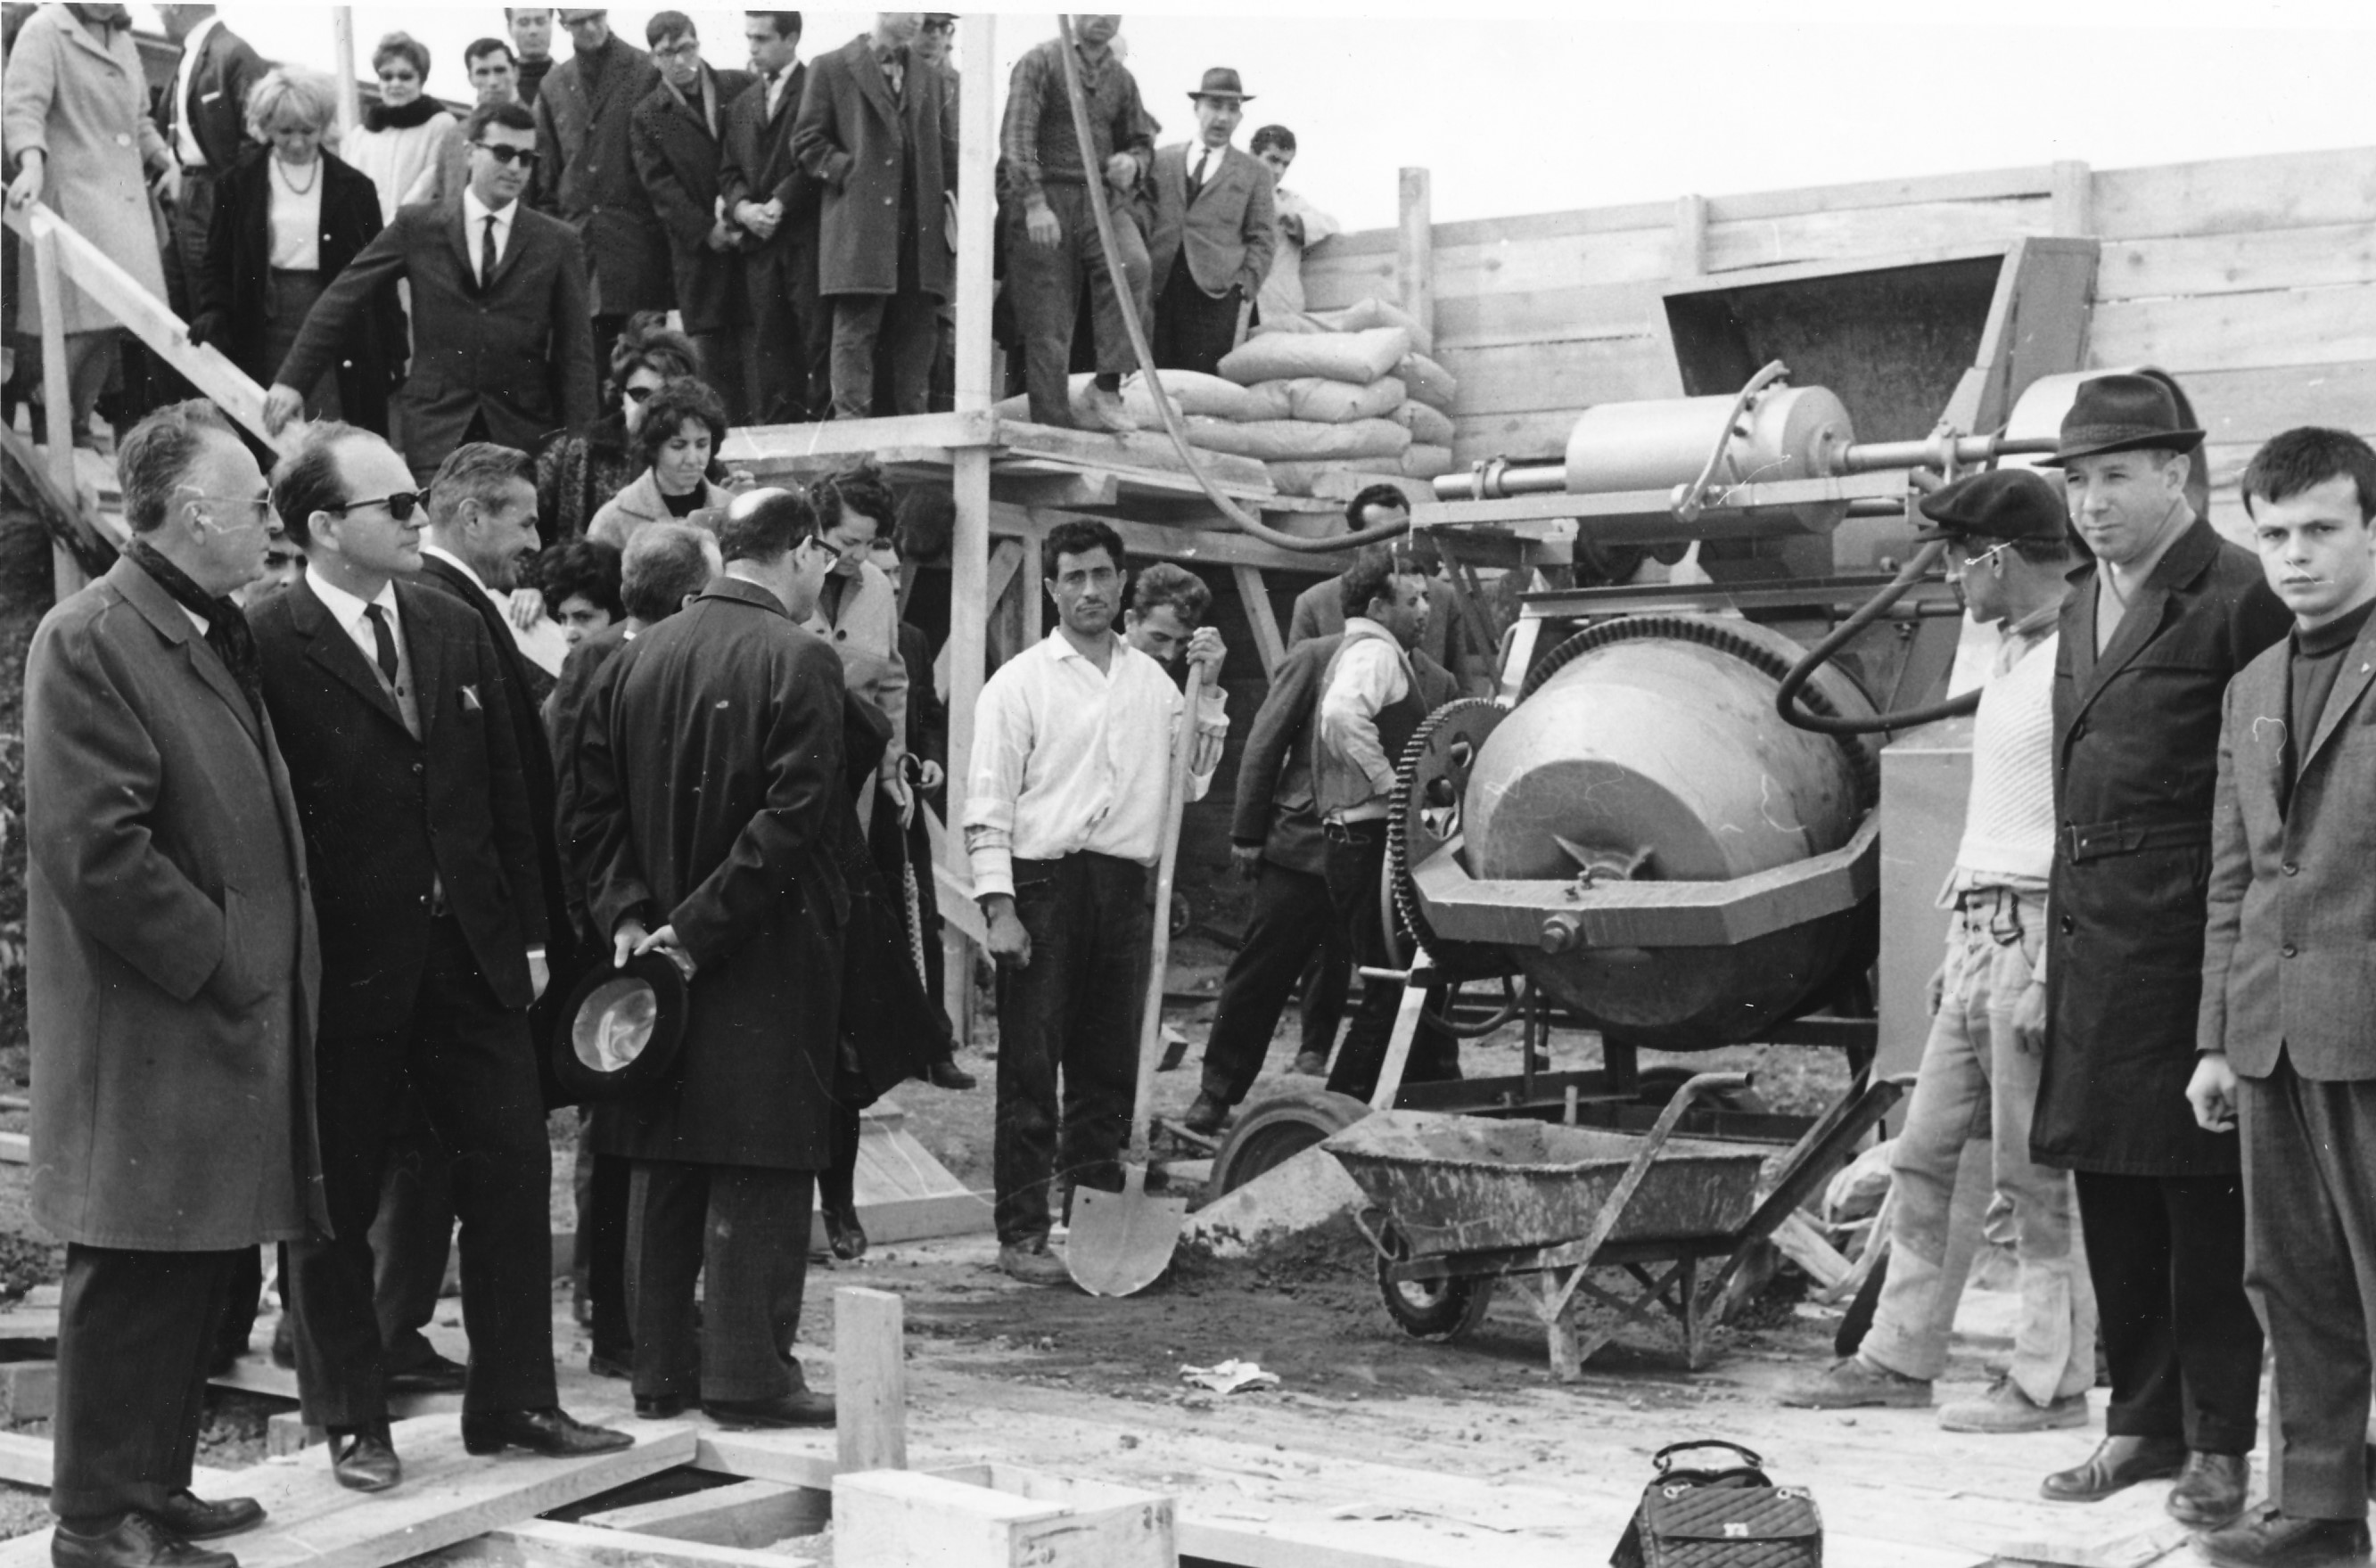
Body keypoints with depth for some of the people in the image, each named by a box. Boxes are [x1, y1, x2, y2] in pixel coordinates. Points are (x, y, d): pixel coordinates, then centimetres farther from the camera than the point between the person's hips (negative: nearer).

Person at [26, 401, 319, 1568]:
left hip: (233, 1023, 9)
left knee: (201, 1267, 14)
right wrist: (220, 963, -16)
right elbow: (94, 848, -19)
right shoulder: (89, 641, -13)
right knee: (133, 1282, -3)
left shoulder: (219, 637, 17)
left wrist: (270, 966, 14)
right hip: (148, 1036, -9)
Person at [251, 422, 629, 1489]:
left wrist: (527, 933, 10)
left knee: (511, 1173, 8)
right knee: (337, 1201, 6)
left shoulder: (456, 632, 9)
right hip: (343, 967, -6)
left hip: (470, 954, 6)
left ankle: (513, 1401, 19)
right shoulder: (267, 647, -12)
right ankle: (351, 1421, 19)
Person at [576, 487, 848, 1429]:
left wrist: (627, 914, 2)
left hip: (658, 948, 6)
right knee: (761, 1168, -1)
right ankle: (748, 1376, 1)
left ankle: (662, 1367, 17)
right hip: (768, 960, -6)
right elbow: (791, 821, -18)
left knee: (665, 1166, 12)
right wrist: (701, 929, -15)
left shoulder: (635, 660, 8)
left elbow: (596, 807, 6)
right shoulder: (798, 661, -12)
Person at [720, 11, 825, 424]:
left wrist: (780, 203, -14)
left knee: (817, 339, -8)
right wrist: (742, 207, -2)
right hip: (759, 239, 6)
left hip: (807, 232, -6)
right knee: (766, 343, 2)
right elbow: (729, 171, 18)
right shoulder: (743, 103, 21)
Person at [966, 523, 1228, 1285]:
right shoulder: (1021, 681, -1)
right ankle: (1023, 1234, 1)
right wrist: (999, 907, -13)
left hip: (1125, 886, 5)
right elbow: (990, 800, -5)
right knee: (1030, 1068, -3)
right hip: (1044, 883, -5)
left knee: (1109, 1067, 9)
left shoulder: (1153, 680, 14)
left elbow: (1192, 782, 13)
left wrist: (1209, 688, 7)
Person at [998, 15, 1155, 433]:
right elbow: (1016, 136, -9)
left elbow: (1141, 141, 25)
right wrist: (1034, 203, -20)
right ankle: (1051, 426, 3)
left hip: (1099, 200, 3)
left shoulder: (1121, 79, 14)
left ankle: (1107, 387, -22)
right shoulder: (1040, 62, -1)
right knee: (1046, 325, -4)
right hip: (1043, 202, -3)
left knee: (1134, 265, -27)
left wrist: (1133, 162, -1)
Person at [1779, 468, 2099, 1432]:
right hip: (1979, 929, 10)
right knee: (1922, 1155, 12)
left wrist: (2051, 978, -22)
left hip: (2036, 930, -10)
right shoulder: (2011, 656, 16)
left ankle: (2051, 1382, 6)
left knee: (2034, 1174, -3)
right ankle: (1900, 1356, 20)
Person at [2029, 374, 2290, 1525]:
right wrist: (2058, 944, 15)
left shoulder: (2237, 600, -10)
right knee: (2110, 1191, 13)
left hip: (2190, 943, -8)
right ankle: (2142, 1420, 24)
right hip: (2092, 943, 8)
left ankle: (2217, 1443, 11)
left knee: (2203, 1197, 0)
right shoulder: (2082, 606, 16)